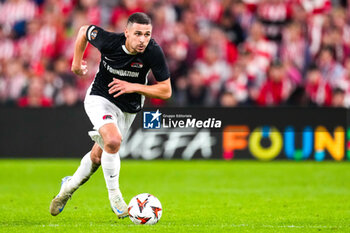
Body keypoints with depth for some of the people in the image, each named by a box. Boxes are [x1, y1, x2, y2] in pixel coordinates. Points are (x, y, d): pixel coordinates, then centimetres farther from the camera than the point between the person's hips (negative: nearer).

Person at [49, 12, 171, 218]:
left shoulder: (154, 52, -25)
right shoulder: (109, 41, -26)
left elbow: (166, 91, -19)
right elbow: (84, 31, -3)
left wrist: (133, 87, -30)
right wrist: (77, 61, 4)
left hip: (129, 108, 3)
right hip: (100, 99, -3)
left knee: (98, 156, 14)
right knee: (113, 140, -30)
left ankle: (70, 186, 43)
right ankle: (114, 196, -12)